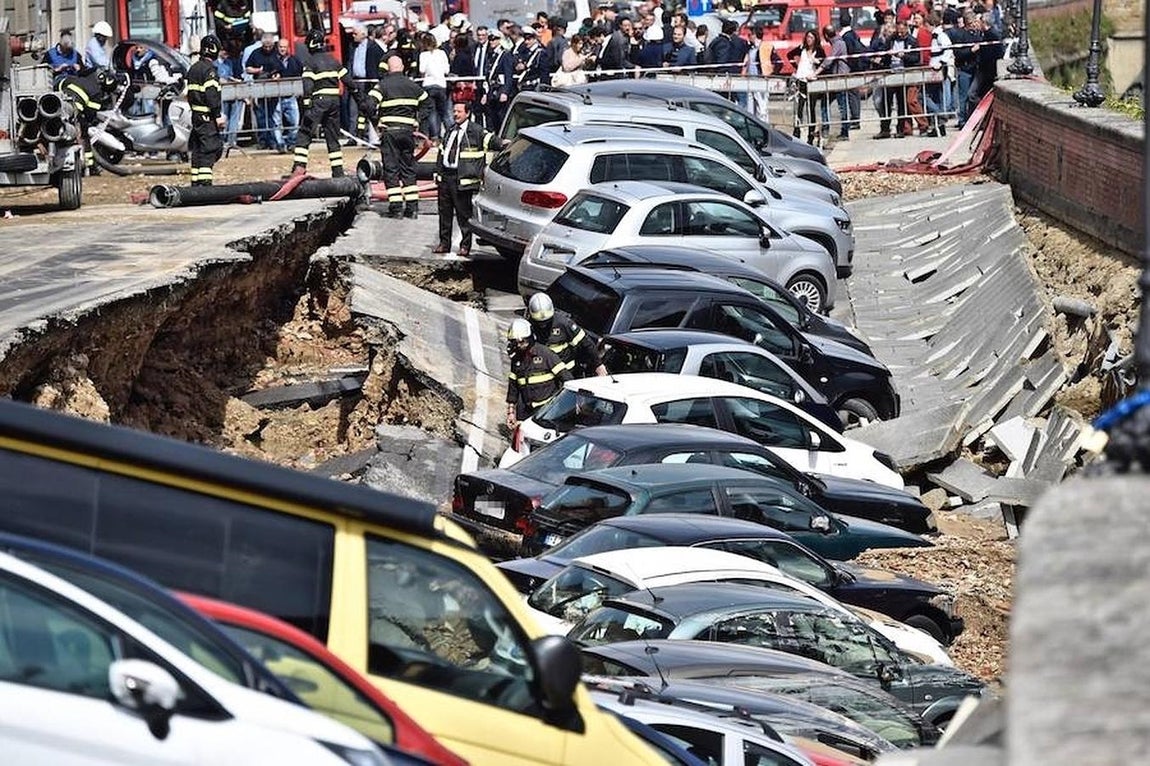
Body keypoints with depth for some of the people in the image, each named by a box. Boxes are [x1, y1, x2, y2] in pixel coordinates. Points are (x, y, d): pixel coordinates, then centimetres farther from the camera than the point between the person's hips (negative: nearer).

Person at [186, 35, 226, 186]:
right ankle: (205, 181, -14)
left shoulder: (193, 68, 15)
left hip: (196, 114, 9)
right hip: (207, 117, -9)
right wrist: (218, 116, -18)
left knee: (197, 150, 12)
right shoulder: (209, 69, -14)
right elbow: (212, 94, -20)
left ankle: (196, 181, 15)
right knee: (209, 149, -10)